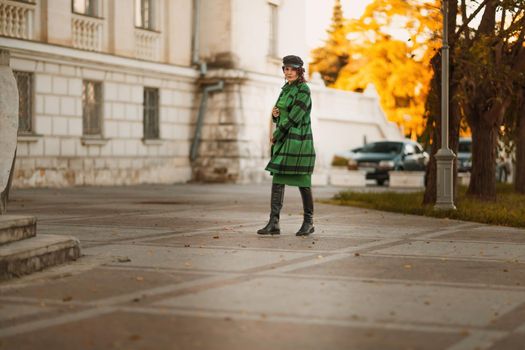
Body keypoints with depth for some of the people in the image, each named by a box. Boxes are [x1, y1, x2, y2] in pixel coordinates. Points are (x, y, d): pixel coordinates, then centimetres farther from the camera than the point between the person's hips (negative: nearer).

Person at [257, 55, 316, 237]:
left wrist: (276, 135, -10)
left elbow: (294, 117, -16)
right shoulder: (286, 89, 16)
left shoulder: (303, 90, -10)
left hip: (298, 140, -8)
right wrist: (274, 114, -4)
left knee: (302, 181, 0)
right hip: (284, 140, 8)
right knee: (277, 179, -1)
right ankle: (273, 223, -4)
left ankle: (309, 222, 13)